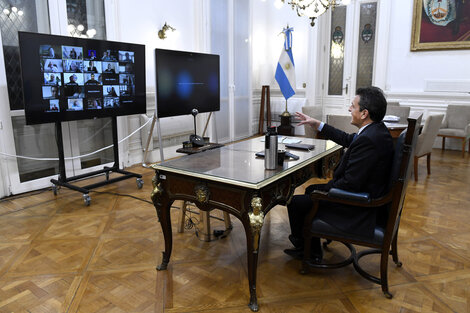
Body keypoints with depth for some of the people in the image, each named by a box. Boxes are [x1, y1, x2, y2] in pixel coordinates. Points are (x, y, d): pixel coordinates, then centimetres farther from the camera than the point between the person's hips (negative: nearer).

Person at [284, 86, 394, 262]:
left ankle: (303, 246, 27)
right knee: (311, 189, 23)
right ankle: (313, 251, 29)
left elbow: (350, 184, -28)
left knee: (295, 202, -4)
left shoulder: (368, 140, -29)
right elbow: (347, 139, 18)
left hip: (360, 211, -11)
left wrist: (324, 189, -10)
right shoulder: (377, 129, 3)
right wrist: (316, 124, 19)